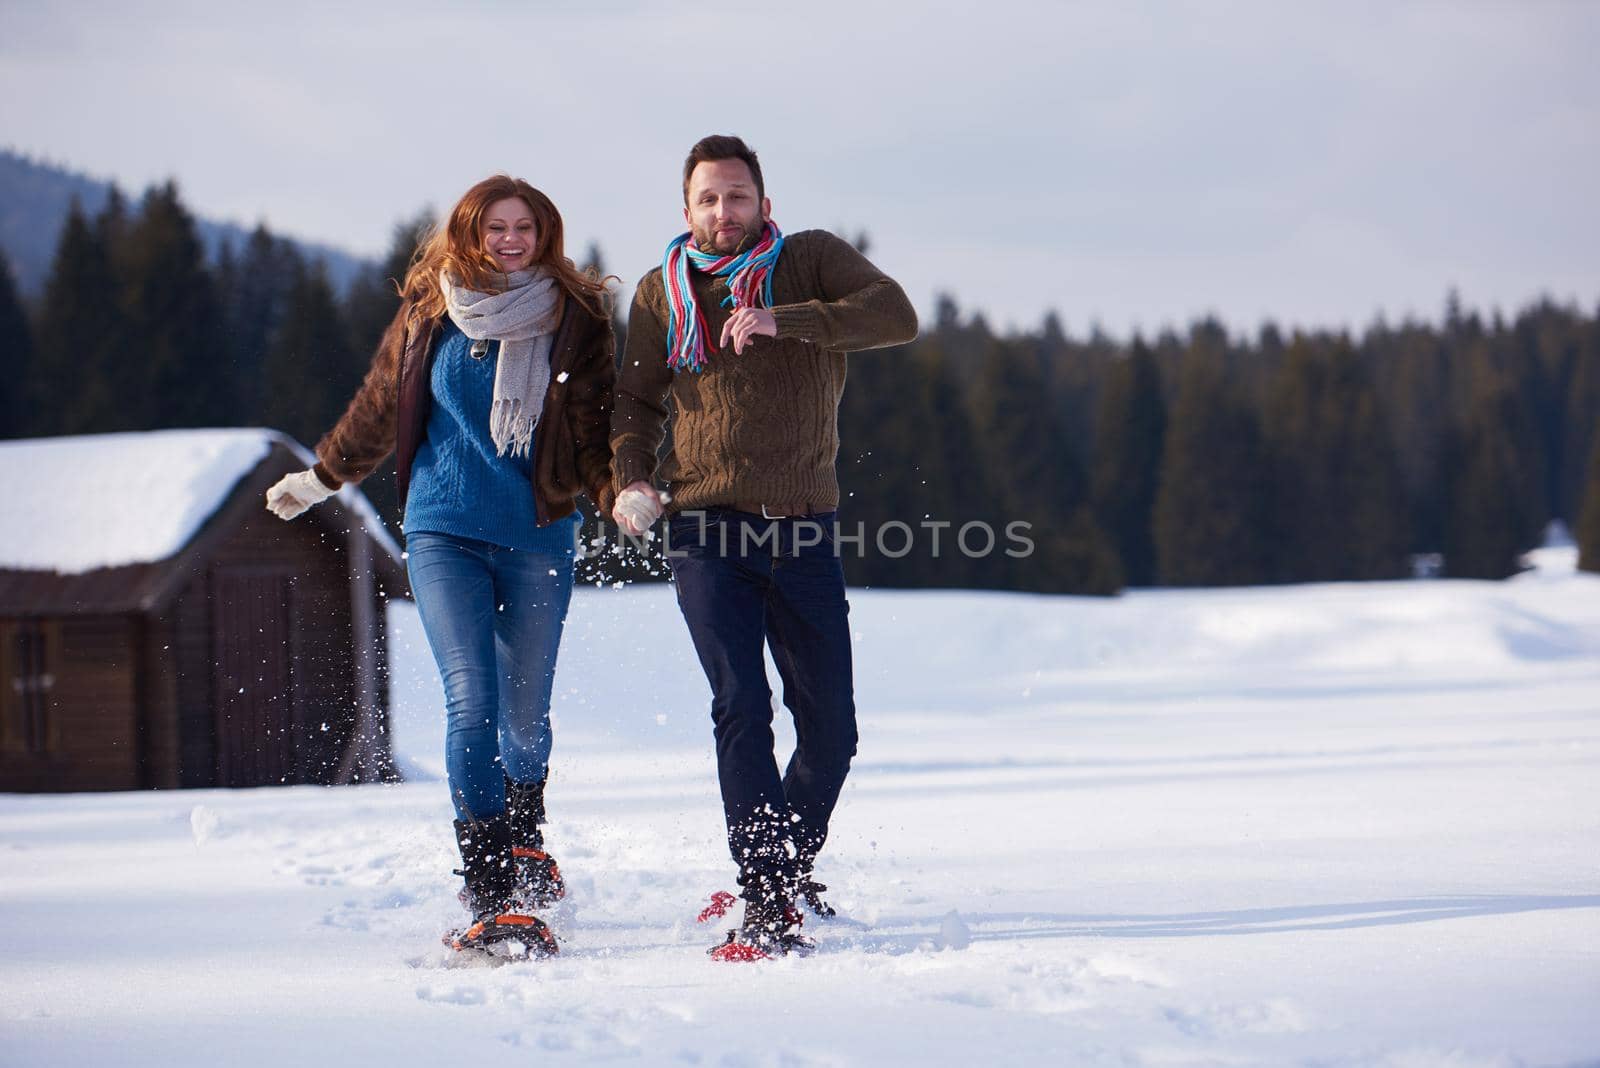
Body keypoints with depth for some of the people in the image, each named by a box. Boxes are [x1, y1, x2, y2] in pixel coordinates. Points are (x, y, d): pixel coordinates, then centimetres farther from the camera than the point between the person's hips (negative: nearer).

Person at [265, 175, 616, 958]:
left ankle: (524, 843, 37)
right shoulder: (429, 315, 5)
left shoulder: (576, 320, 2)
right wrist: (317, 480, 26)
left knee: (526, 712, 5)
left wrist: (619, 493, -14)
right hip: (443, 532, 0)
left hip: (539, 539, 0)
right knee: (471, 702, -14)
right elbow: (379, 408, 18)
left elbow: (598, 424, 3)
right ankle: (491, 899, -17)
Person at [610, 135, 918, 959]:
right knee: (741, 709, -16)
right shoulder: (663, 292, 9)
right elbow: (636, 403, 16)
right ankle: (765, 904, -15)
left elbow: (895, 316, -15)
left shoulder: (813, 261, 3)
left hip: (803, 530, 1)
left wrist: (783, 321, -27)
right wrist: (630, 480, -4)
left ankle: (789, 868, 30)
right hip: (707, 530, -1)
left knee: (830, 728, 5)